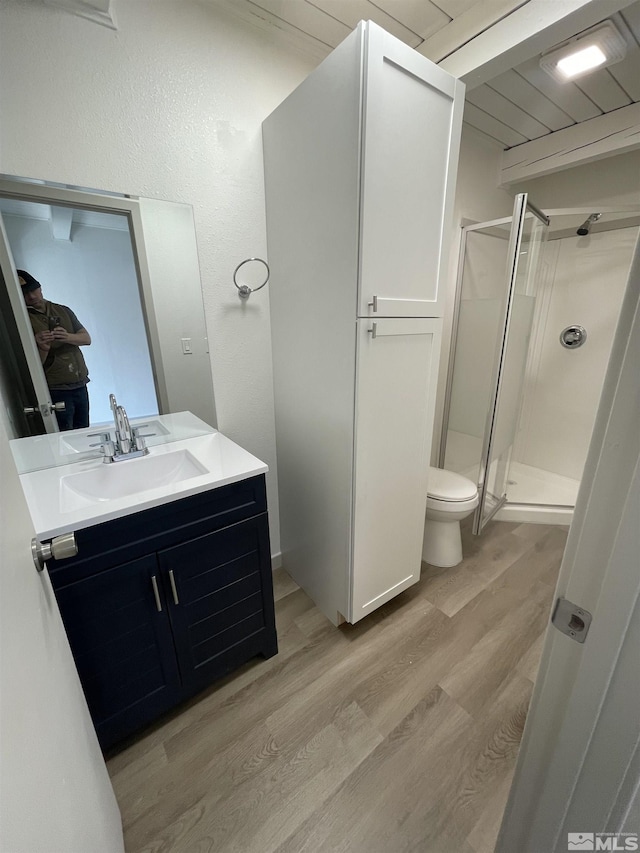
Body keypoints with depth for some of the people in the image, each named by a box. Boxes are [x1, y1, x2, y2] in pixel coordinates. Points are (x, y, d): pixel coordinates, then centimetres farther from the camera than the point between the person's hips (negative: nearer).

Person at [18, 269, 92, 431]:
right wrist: (42, 349, -25)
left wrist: (67, 337, -17)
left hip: (80, 385, 4)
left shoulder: (63, 311, 11)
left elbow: (87, 338, 2)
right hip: (56, 391, -4)